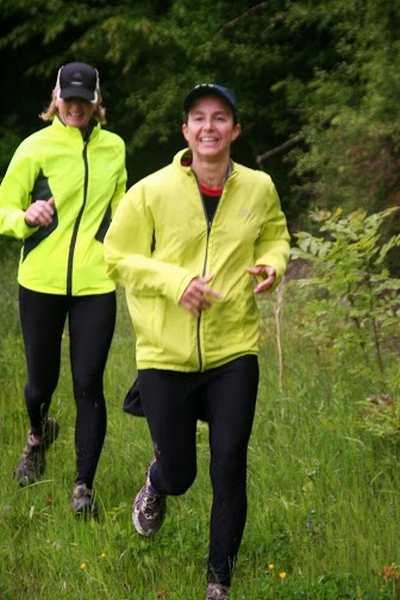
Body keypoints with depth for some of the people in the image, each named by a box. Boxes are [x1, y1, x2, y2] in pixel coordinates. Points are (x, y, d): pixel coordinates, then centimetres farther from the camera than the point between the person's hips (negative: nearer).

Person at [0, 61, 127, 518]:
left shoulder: (114, 148, 7)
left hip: (95, 284, 1)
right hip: (42, 282, -1)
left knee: (88, 384, -5)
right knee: (42, 381, 8)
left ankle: (84, 486, 2)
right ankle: (38, 435, 44)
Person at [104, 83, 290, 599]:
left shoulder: (259, 188, -1)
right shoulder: (151, 192, -9)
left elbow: (275, 235, 18)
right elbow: (117, 257, -3)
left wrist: (272, 265, -5)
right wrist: (174, 280, -17)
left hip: (234, 351, 1)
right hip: (166, 355, -1)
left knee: (229, 469, -1)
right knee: (179, 474, 8)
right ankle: (156, 484, 49)